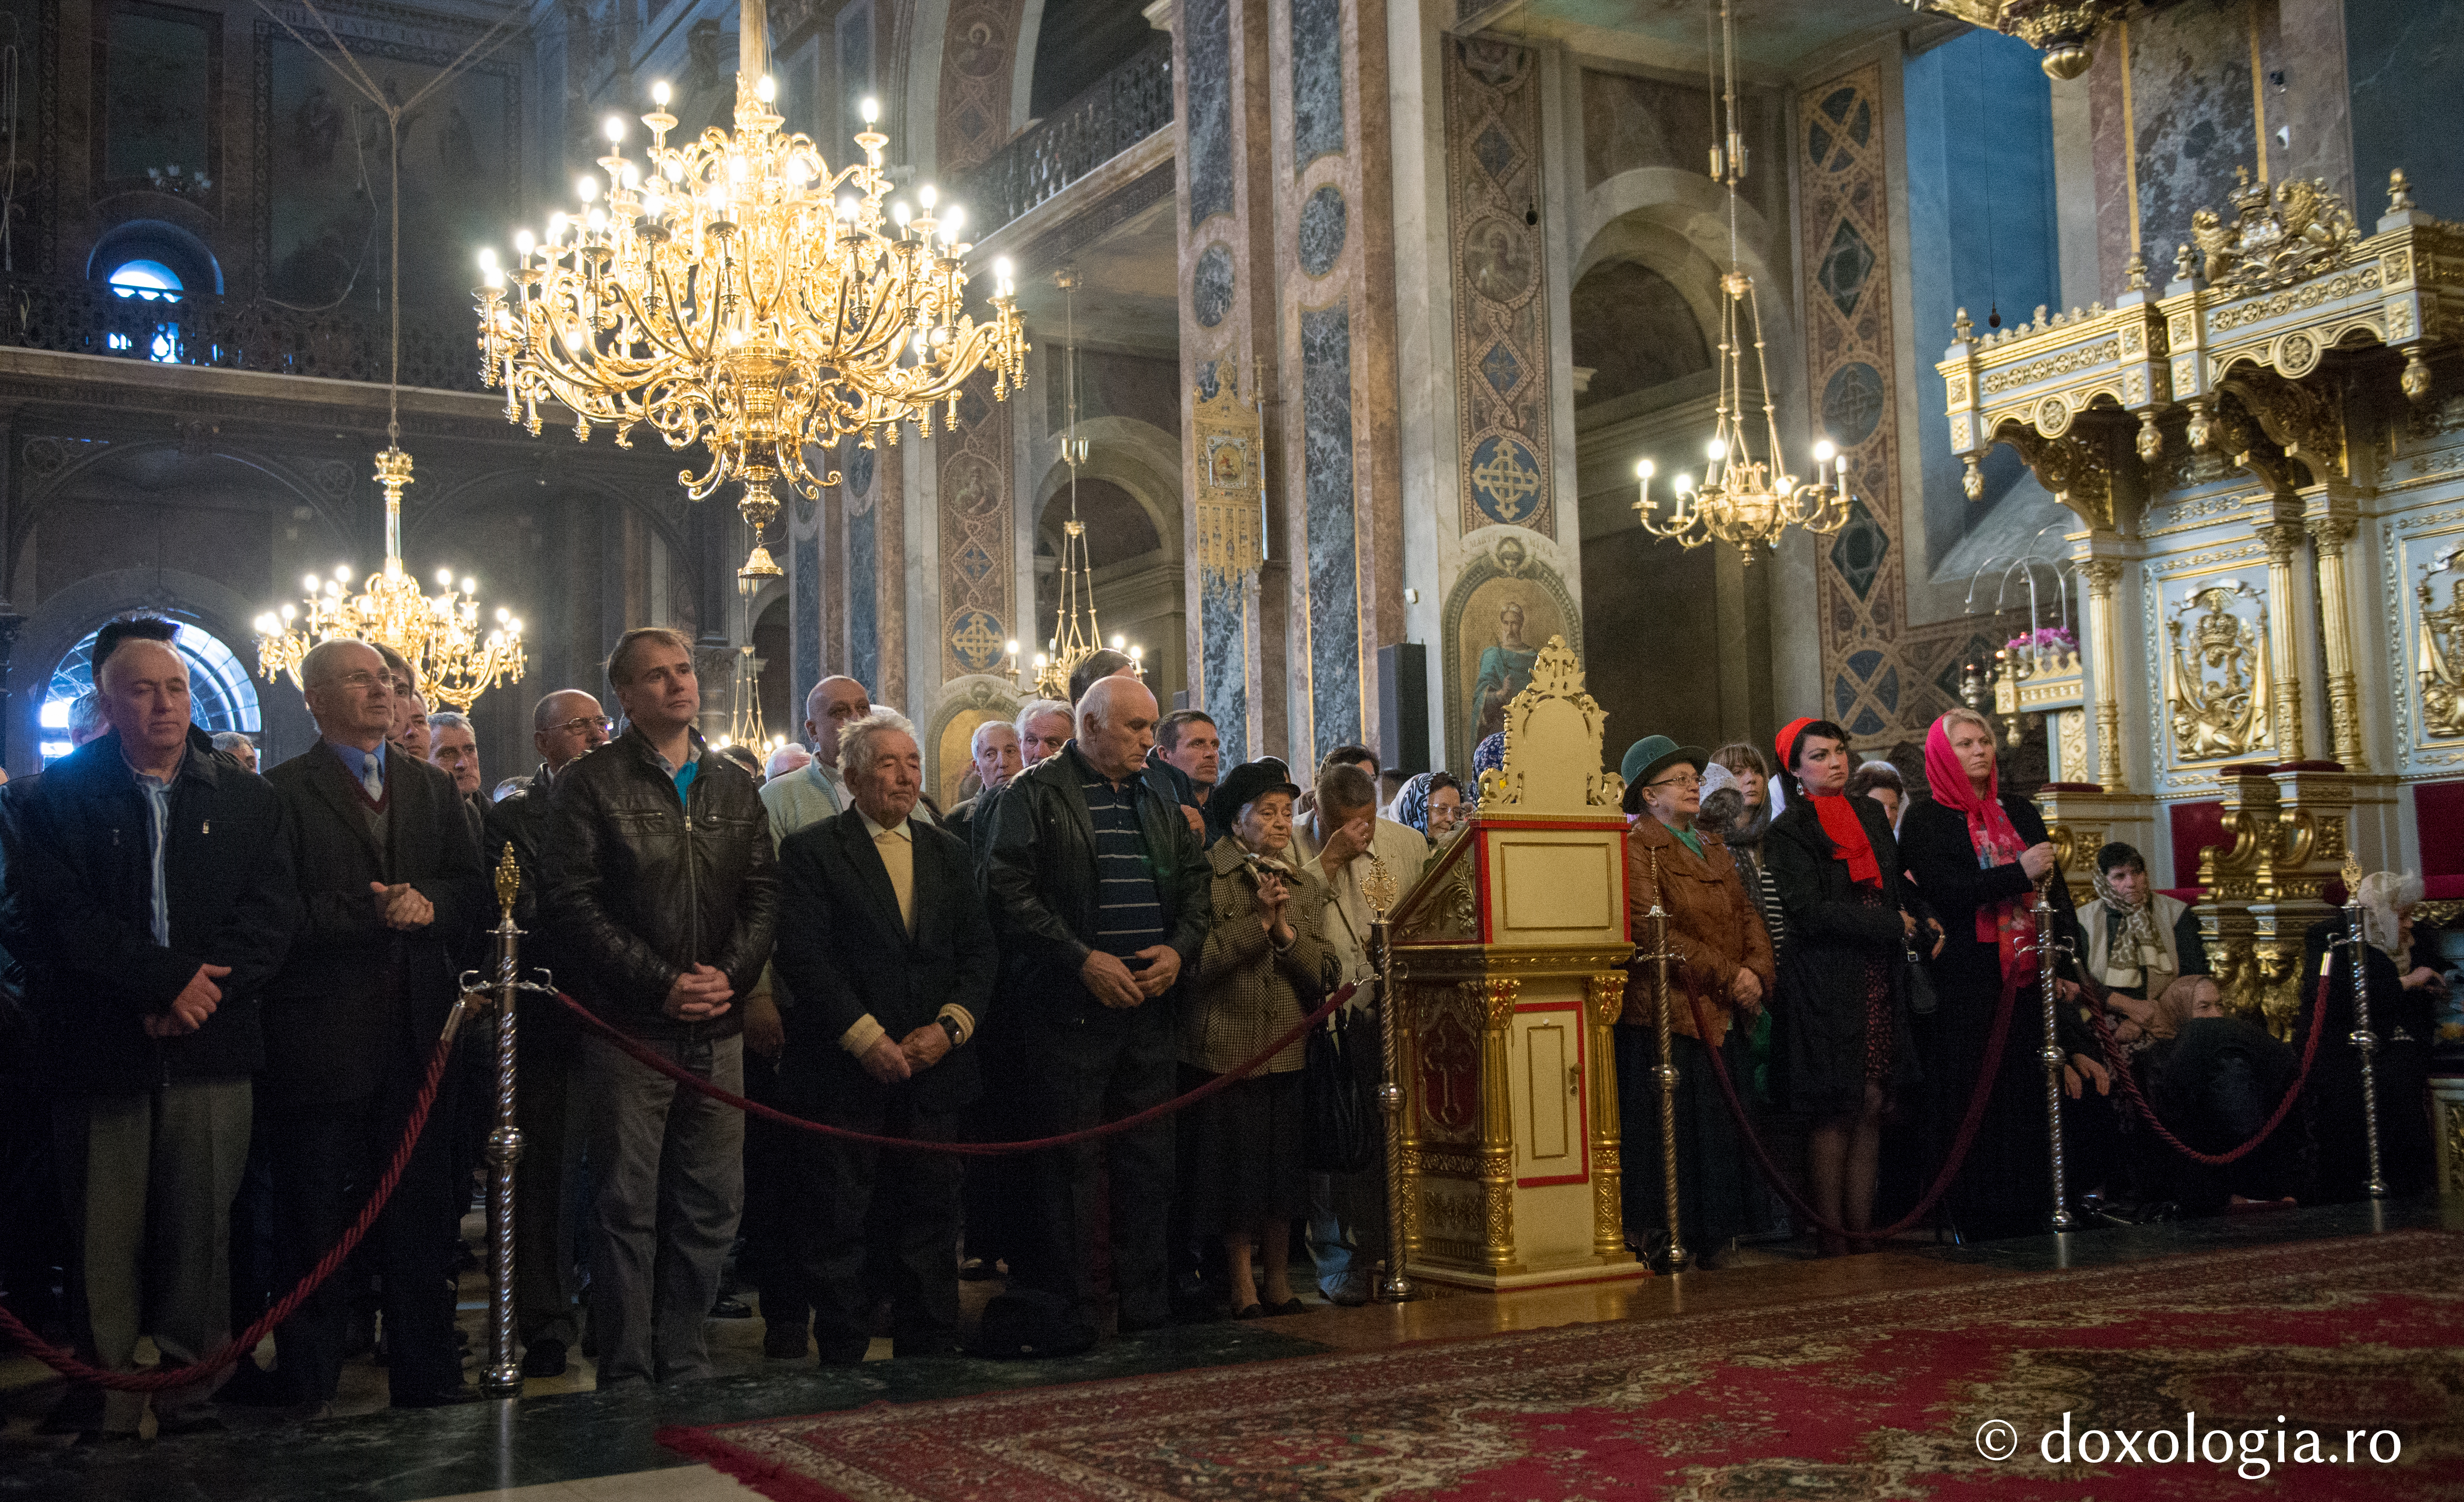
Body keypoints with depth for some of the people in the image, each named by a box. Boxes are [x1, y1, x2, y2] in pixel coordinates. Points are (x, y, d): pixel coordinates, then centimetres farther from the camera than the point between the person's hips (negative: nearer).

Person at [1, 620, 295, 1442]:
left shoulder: (249, 802, 12)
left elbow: (271, 913, 2)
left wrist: (205, 989, -12)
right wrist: (166, 976, -13)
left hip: (211, 1048, 1)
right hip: (97, 1050, -1)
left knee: (200, 1234, 3)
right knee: (103, 1242, 1)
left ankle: (193, 1400, 12)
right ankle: (104, 1418, 9)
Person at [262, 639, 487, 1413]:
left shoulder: (432, 788, 16)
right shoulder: (283, 791, -2)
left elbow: (472, 890, 9)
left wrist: (425, 905, -10)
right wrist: (373, 916, -17)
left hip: (416, 1031, 5)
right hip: (320, 1040, -5)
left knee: (420, 1219, 11)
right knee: (316, 1228, 4)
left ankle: (428, 1378, 21)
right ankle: (309, 1391, 16)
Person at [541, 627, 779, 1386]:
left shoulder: (734, 787, 15)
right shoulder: (591, 783, 0)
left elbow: (763, 893, 11)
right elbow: (573, 901, -8)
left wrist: (730, 973, -6)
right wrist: (661, 982, -14)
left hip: (718, 1029, 5)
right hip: (629, 1029, -4)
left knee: (713, 1206, 7)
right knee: (629, 1209, 1)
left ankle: (685, 1363, 19)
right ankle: (627, 1375, 10)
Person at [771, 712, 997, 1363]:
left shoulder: (950, 853, 15)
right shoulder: (810, 851, 0)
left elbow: (979, 950, 9)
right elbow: (802, 955, -10)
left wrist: (949, 1027, -7)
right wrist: (867, 1039, -15)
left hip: (933, 1069, 4)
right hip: (843, 1074, -4)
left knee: (929, 1227, 8)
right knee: (835, 1230, 1)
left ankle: (930, 1358, 19)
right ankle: (843, 1362, 13)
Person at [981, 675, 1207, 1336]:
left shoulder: (1159, 802, 17)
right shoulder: (1035, 794, -3)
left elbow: (1195, 882, 18)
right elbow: (1009, 889, -12)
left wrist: (1179, 948, -1)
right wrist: (1082, 960, -16)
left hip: (1149, 1003, 6)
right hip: (1070, 1006, -6)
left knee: (1148, 1160, 10)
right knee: (1068, 1164, -1)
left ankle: (1146, 1306, 19)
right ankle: (1069, 1312, 8)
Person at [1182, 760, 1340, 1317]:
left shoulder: (1307, 889, 12)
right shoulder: (1206, 875, -4)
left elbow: (1327, 974, 2)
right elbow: (1196, 959, -16)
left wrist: (1284, 929, -11)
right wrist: (1257, 920, -15)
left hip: (1285, 1050, 4)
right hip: (1222, 1048, -4)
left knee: (1281, 1166, 8)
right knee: (1231, 1168, 2)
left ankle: (1279, 1280, 20)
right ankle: (1242, 1283, 14)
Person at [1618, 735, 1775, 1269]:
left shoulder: (1713, 849, 22)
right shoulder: (1636, 846, -4)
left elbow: (1747, 914, 17)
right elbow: (1651, 929, -15)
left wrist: (1757, 971, -3)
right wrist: (1726, 976, -15)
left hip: (1724, 1016, 7)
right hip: (1668, 1014, -7)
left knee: (1722, 1133, 6)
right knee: (1670, 1126, -7)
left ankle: (1713, 1236, 12)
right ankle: (1658, 1240, -2)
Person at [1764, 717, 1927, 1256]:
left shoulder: (1871, 815, 15)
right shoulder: (1788, 832, -5)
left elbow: (1898, 887, 23)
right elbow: (1810, 911, -14)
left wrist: (1919, 918, 3)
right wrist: (1890, 925, -11)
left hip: (1878, 983, 6)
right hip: (1825, 984, -6)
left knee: (1871, 1108, 4)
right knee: (1835, 1113, -4)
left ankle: (1863, 1235, 10)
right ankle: (1833, 1242, 2)